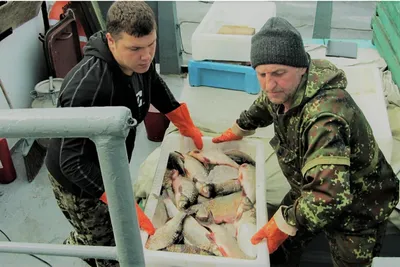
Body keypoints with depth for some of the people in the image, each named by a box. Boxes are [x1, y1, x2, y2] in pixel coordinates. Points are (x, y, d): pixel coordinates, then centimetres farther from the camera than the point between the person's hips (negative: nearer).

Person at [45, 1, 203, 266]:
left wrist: (187, 126, 15)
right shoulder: (86, 87, -38)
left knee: (117, 230, 24)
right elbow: (73, 161, -36)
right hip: (78, 181, -7)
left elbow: (155, 86, 11)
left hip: (109, 170, 7)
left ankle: (74, 246, 53)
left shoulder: (139, 61, -13)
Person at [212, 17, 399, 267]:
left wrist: (283, 224, -36)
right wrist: (237, 131, 21)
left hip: (357, 208, -7)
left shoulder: (325, 117, -42)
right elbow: (263, 107, 12)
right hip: (311, 189, 8)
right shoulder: (283, 88, -14)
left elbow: (329, 196, -48)